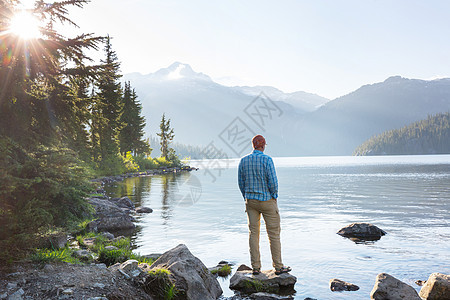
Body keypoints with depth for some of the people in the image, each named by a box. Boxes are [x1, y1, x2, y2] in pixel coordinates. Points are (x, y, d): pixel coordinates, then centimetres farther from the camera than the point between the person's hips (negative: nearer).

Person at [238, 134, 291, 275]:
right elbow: (273, 182, -16)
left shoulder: (243, 161, 2)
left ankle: (256, 267, 11)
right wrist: (274, 196, -1)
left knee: (253, 232, 8)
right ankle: (278, 267, 12)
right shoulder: (267, 160, -13)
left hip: (251, 200, 5)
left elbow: (241, 183, 6)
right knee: (274, 233, 5)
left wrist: (247, 198, 15)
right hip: (267, 200, -4)